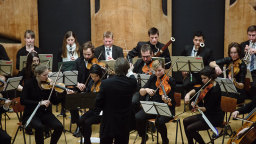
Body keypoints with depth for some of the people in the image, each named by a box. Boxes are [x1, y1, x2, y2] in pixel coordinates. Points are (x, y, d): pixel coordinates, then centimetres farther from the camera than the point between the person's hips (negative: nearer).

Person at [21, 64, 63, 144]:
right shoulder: (29, 83, -6)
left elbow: (55, 102, 0)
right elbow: (23, 101, -13)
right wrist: (39, 103, -23)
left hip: (45, 113, 3)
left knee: (59, 127, -22)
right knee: (39, 127, -34)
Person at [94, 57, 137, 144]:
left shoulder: (105, 83, -16)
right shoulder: (132, 83, -12)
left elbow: (98, 105, -10)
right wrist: (130, 73, 30)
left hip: (108, 124, -1)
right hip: (124, 125, 1)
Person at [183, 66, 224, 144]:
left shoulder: (215, 90, -24)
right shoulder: (208, 85, 2)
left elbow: (208, 109, -22)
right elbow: (197, 89, 13)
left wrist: (198, 108, -37)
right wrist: (188, 94, -5)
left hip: (214, 118, -10)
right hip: (207, 114, 10)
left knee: (189, 129, -15)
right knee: (186, 121, 7)